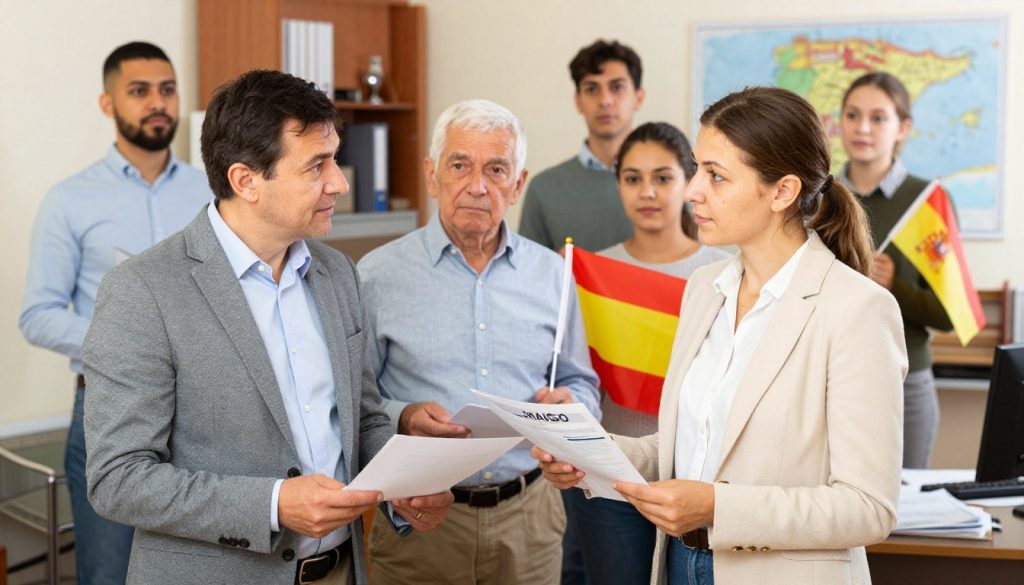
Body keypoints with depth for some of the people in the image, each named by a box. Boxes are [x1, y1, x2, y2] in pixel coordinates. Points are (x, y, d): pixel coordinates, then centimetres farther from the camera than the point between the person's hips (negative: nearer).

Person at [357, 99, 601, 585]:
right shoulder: (379, 274, -3)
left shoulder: (550, 273, 7)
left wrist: (569, 404, -7)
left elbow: (583, 386, 15)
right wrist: (402, 418, -21)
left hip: (530, 515, 3)